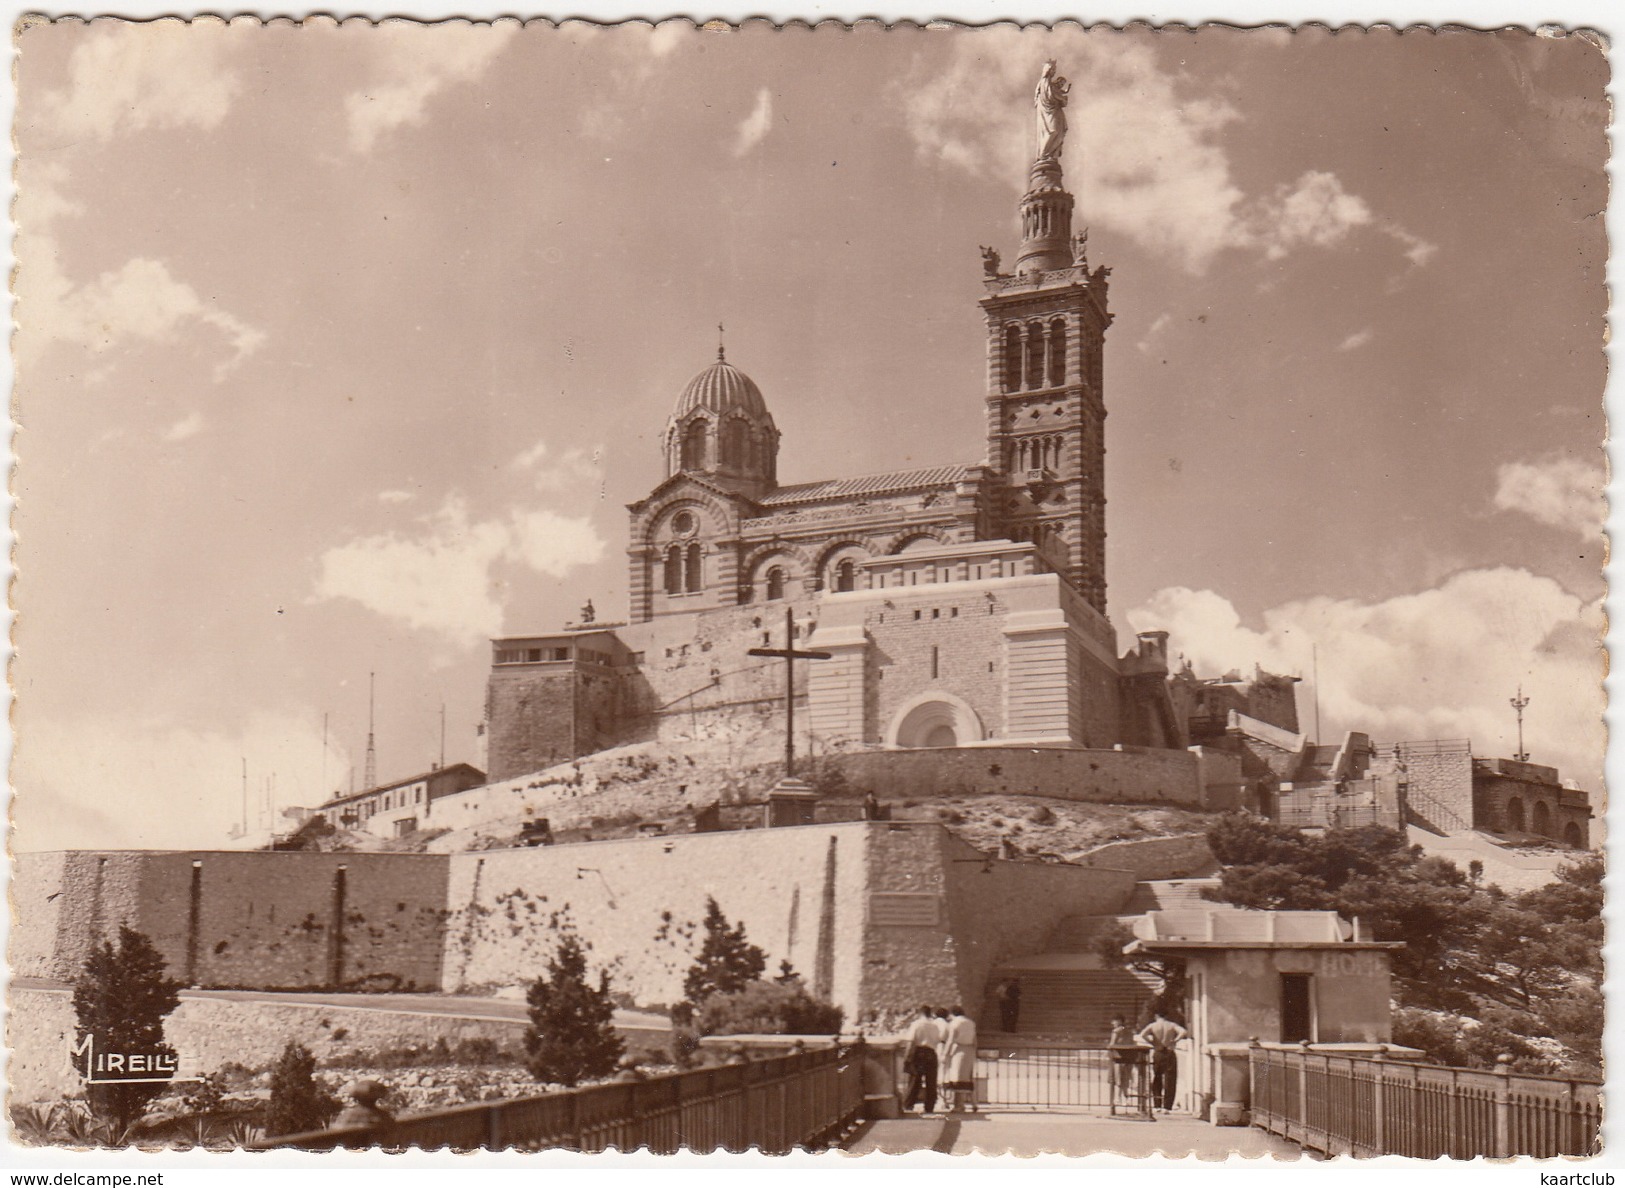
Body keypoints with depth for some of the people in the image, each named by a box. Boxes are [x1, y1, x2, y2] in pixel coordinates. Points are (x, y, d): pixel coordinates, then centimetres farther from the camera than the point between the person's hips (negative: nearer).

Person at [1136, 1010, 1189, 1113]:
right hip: (1169, 1054, 0)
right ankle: (1166, 1107, -1)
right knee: (1169, 1081, 4)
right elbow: (1183, 1032, -13)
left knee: (1156, 1081, 13)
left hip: (1157, 1054, 0)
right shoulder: (1172, 1025, 3)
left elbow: (1143, 1035, -15)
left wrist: (1153, 1043, -7)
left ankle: (1157, 1105, 10)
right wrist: (1174, 1041, -7)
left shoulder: (1152, 1026, 1)